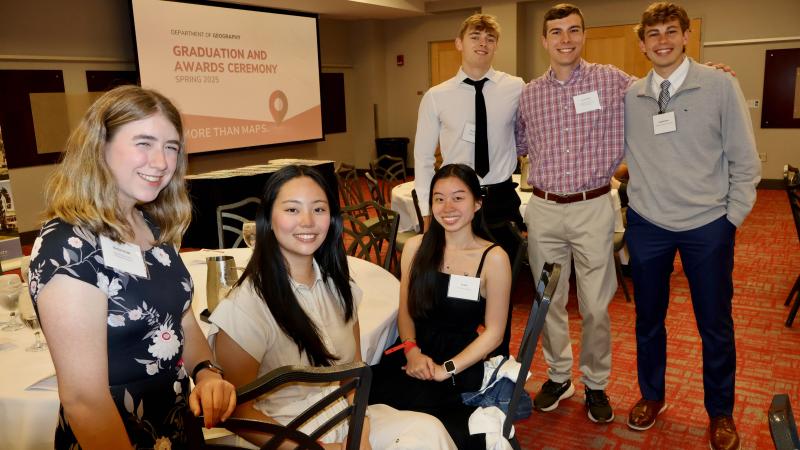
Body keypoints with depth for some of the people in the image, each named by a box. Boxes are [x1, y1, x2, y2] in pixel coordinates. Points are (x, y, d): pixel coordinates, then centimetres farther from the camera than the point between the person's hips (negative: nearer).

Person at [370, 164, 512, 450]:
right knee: (364, 393, -21)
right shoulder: (416, 247, 4)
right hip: (416, 350, 4)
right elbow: (405, 311, 8)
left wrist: (446, 370, -14)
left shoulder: (493, 258, -7)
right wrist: (412, 351, -11)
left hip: (461, 358, -4)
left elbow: (493, 332, -5)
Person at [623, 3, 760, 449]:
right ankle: (652, 395, 37)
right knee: (648, 317, 15)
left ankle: (721, 412, 32)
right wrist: (636, 197, 5)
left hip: (707, 226, -2)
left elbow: (745, 161, -3)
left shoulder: (720, 86, -6)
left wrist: (732, 219, -3)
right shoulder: (629, 96, 0)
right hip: (647, 225, 2)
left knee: (716, 324, 10)